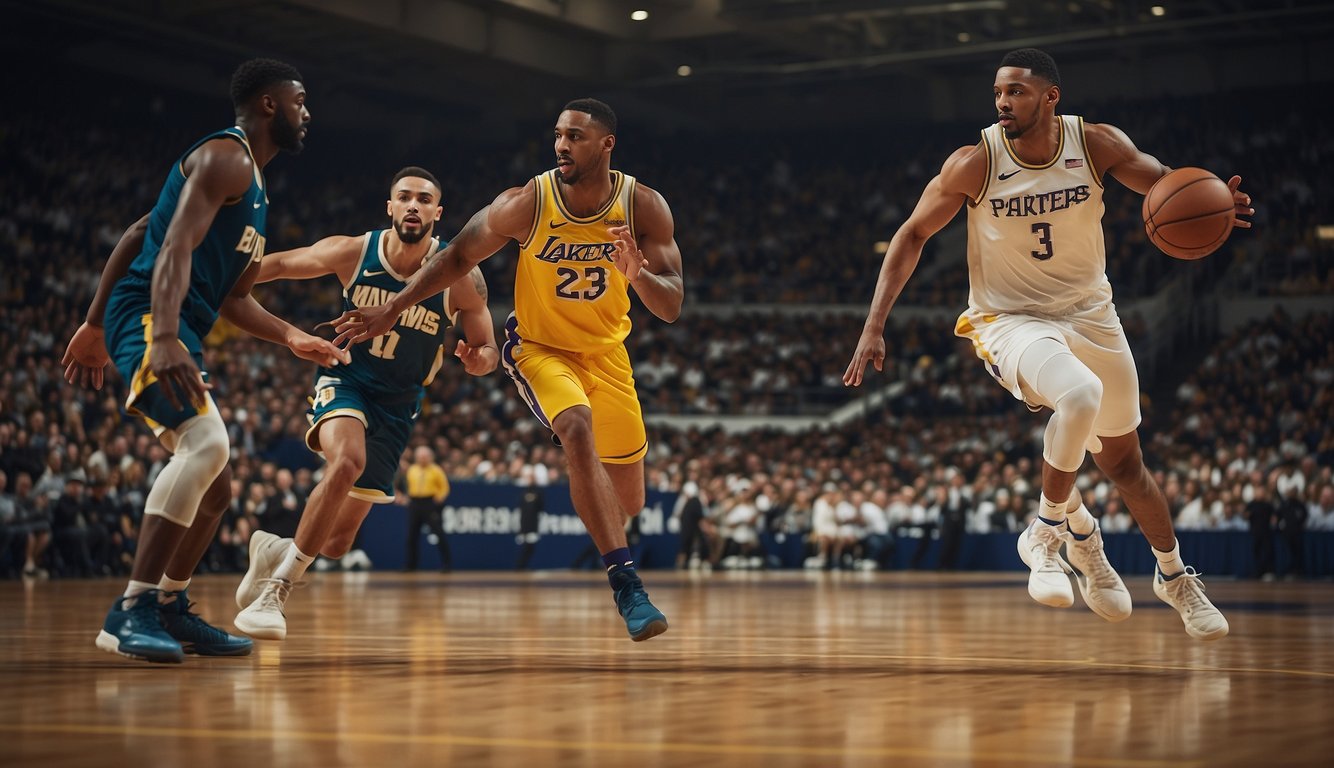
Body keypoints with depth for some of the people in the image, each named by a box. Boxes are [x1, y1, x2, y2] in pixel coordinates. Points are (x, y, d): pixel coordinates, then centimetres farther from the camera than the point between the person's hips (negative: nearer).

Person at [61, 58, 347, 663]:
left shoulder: (250, 183, 25)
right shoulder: (225, 156, -7)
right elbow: (176, 247, -22)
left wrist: (292, 338, 24)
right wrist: (165, 339, -34)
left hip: (178, 331, 11)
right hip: (149, 319, -11)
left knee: (214, 486, 15)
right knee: (207, 443, -29)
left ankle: (171, 610, 28)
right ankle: (132, 612, -31)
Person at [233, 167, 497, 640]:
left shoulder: (460, 277, -13)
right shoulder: (353, 253, -12)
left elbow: (488, 351, -4)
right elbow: (279, 265, 1)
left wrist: (478, 360, -28)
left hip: (398, 405, 2)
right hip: (344, 380, -2)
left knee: (337, 544, 4)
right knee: (347, 460, -37)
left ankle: (274, 551, 39)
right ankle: (276, 588, -27)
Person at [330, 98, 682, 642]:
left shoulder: (645, 208, -18)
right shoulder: (526, 204, -22)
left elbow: (671, 308, -19)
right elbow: (458, 256, -7)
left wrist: (638, 274, -40)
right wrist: (393, 308, -10)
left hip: (606, 352, 3)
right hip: (539, 346, -3)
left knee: (630, 502, 8)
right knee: (578, 429, -35)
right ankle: (627, 586, -37)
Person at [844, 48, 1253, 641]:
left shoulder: (1096, 144, -13)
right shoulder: (975, 163, -17)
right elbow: (913, 235, -7)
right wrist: (874, 328, -13)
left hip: (1090, 314, 3)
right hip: (1011, 320, -3)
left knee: (1123, 458, 14)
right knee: (1080, 395, -35)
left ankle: (1174, 577, 37)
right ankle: (1073, 530, -12)